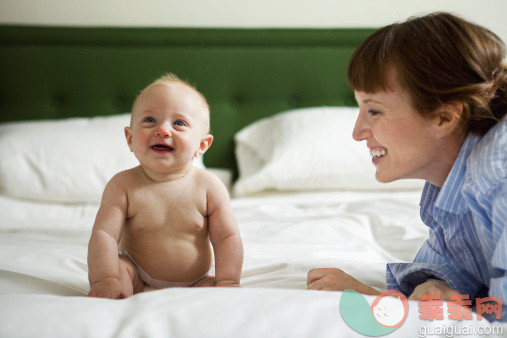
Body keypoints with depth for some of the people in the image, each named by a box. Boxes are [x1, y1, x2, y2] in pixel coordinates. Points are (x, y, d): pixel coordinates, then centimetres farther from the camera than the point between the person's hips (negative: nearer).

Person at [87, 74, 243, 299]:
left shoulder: (209, 187, -8)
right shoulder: (123, 185, -10)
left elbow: (227, 238, -5)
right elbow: (103, 235, -17)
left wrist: (227, 283, -18)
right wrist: (105, 280, -32)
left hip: (193, 284, 1)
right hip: (137, 282, -1)